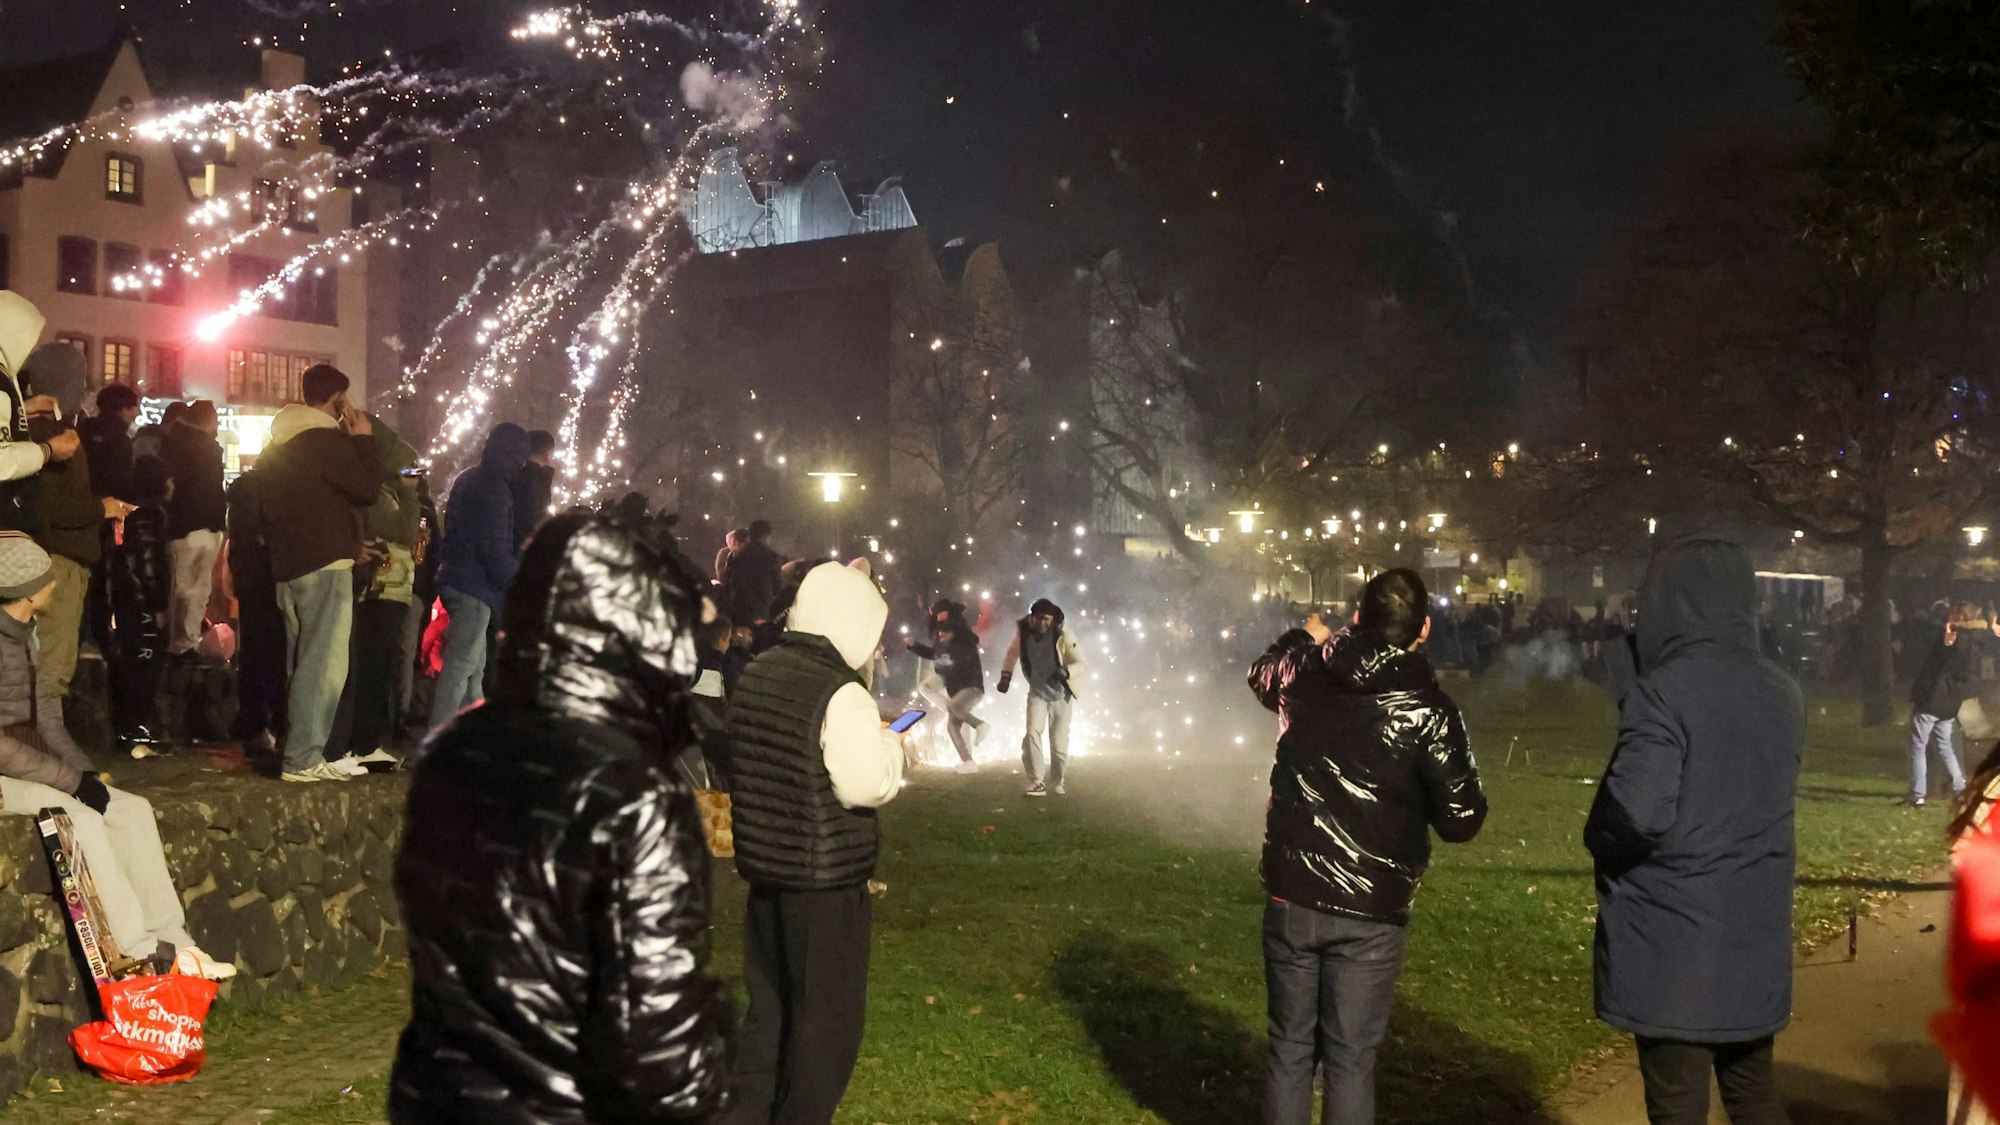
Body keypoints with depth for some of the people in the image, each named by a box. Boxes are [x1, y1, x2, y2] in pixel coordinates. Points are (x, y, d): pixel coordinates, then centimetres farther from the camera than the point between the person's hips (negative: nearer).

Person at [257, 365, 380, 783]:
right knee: (324, 663, -9)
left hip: (288, 564, 10)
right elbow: (367, 486, -14)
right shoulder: (329, 440, -13)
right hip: (325, 563, -10)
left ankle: (295, 749, 22)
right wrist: (364, 439, -3)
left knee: (301, 662, 17)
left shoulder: (278, 443, 16)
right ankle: (304, 758, -12)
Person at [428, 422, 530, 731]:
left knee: (474, 665, 15)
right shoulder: (494, 487, -14)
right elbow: (494, 549, -19)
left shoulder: (469, 479, 17)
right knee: (461, 665, -10)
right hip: (475, 585, -10)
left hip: (460, 579, 10)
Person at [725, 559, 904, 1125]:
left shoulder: (755, 675, 5)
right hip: (828, 877, -7)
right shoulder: (841, 694, -19)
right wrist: (887, 743, -2)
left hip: (765, 867, 8)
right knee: (829, 1015, 7)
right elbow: (867, 785, -21)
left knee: (769, 1006, 19)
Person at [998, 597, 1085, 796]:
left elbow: (1081, 662, -16)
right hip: (1037, 692, 2)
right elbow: (1013, 652, 7)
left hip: (1060, 694, -2)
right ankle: (1037, 783, -12)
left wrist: (1066, 672, -36)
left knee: (1059, 742, 2)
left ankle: (1058, 783, 25)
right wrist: (1006, 675, 0)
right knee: (1032, 733, -18)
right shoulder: (1023, 630, -15)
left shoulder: (1062, 634, -24)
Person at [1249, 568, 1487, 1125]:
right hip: (1371, 913, -3)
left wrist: (1304, 637, 40)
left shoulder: (1305, 672, -3)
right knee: (1350, 1059, 7)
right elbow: (1462, 821, -10)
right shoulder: (1427, 707, -13)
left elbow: (1261, 675, 23)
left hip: (1291, 897, 3)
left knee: (1290, 1049, 15)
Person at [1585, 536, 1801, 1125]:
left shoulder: (1665, 691, -19)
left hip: (1671, 939, -7)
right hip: (1755, 938, 7)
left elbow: (1638, 810, -28)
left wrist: (1598, 840, -5)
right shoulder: (1783, 694, 5)